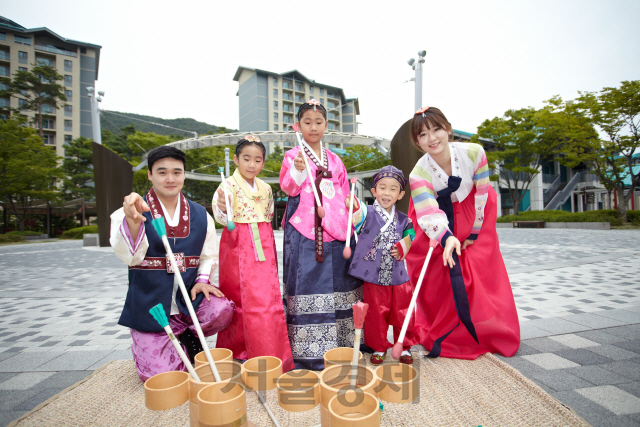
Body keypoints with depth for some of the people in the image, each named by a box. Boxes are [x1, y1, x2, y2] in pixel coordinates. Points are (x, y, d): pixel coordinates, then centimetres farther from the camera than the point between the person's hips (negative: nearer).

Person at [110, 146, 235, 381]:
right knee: (161, 376, -8)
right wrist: (133, 220, -44)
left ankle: (187, 337, 7)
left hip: (189, 297, 2)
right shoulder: (128, 215, -8)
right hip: (149, 305, -2)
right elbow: (130, 256, -25)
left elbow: (208, 255, 11)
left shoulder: (200, 215, 2)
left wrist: (202, 280, -8)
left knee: (223, 310, -27)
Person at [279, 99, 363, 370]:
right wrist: (298, 169, -24)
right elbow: (288, 187, -7)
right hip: (304, 229, -4)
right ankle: (307, 350, 4)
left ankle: (337, 343, 19)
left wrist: (349, 221, 9)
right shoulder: (292, 156, 7)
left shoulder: (335, 161, 19)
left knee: (335, 282, 5)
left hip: (335, 228, 4)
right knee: (307, 282, -6)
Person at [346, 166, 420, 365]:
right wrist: (353, 210, -47)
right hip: (373, 277, -3)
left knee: (402, 313, 14)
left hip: (398, 277, 3)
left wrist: (403, 247, -5)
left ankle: (405, 346, 35)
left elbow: (409, 235, 15)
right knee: (376, 315, 11)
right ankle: (378, 348, 31)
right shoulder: (368, 213, -8)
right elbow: (355, 223, -26)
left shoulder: (403, 219, 4)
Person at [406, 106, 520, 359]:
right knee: (440, 278, -1)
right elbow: (429, 215, -34)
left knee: (479, 275, 3)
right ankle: (439, 333, 22)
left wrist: (474, 232, -8)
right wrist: (447, 238, -54)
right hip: (440, 226, -1)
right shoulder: (419, 174, -26)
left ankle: (481, 334, 26)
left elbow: (482, 193, -12)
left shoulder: (473, 153, -22)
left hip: (473, 217, 2)